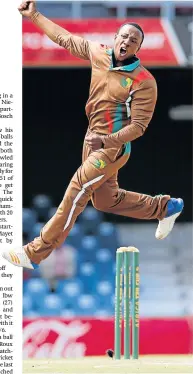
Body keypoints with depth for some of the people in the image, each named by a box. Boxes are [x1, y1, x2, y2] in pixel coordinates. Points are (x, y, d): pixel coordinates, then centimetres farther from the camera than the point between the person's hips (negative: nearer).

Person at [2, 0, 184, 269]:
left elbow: (139, 125, -19)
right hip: (93, 139, 8)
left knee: (76, 191, -17)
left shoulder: (144, 82, -18)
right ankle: (166, 208, 40)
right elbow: (66, 39, 11)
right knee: (105, 200, 20)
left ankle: (35, 253, -17)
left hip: (114, 147, -8)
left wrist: (107, 141, -31)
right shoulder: (99, 54, -1)